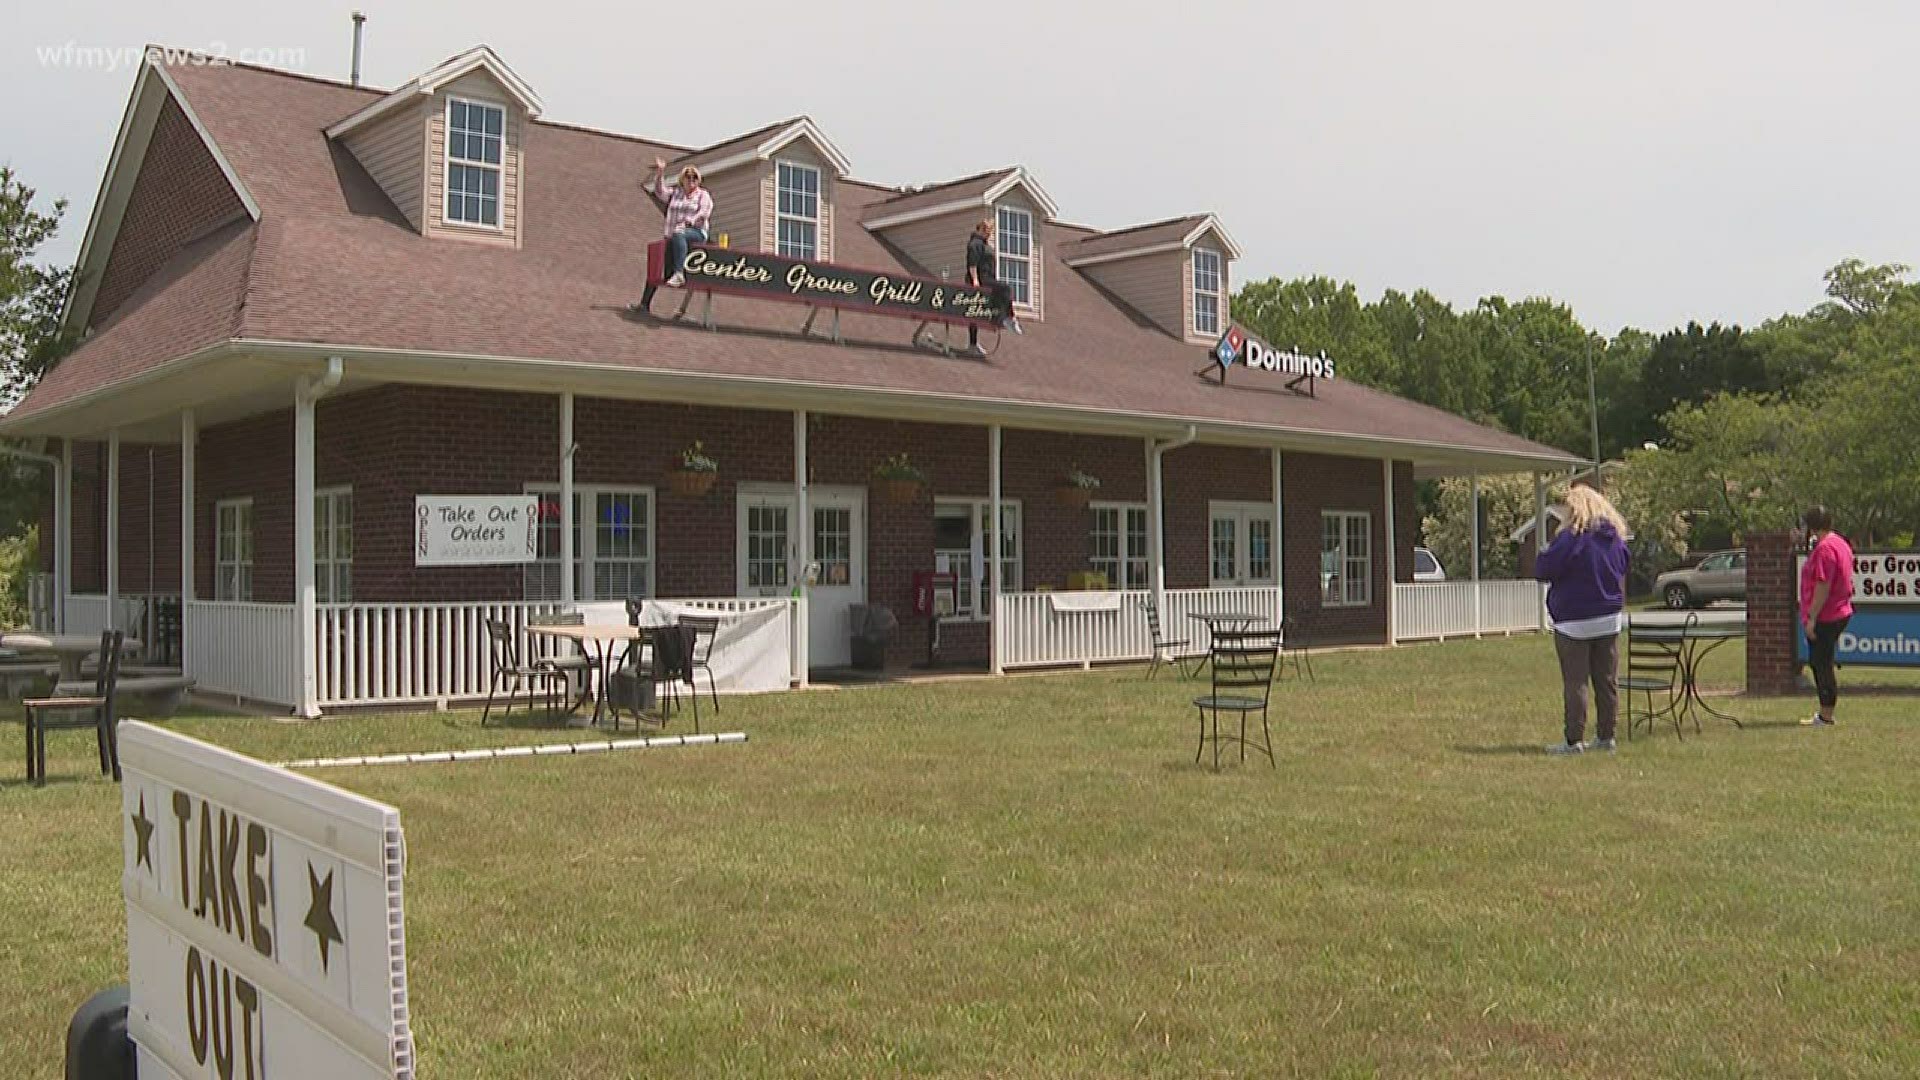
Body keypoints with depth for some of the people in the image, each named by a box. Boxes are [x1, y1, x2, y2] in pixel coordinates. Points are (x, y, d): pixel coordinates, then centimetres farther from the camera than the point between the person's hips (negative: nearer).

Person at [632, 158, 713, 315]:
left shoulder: (703, 195, 7)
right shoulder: (675, 193, 19)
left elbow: (704, 213, -7)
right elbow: (660, 192, 3)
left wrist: (688, 223, -20)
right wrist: (660, 173, -8)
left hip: (696, 233, -5)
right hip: (672, 238, 5)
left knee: (679, 235, -40)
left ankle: (679, 274, -49)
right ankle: (645, 303, 1)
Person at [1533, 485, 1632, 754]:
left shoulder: (1571, 538, -17)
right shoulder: (1615, 536, 6)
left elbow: (1542, 570, -15)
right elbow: (1625, 565, 22)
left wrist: (1544, 555, 4)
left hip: (1575, 623, -6)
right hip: (1609, 620, 7)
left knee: (1575, 683, -3)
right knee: (1607, 681, 11)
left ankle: (1574, 740, -3)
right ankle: (1606, 737, 16)